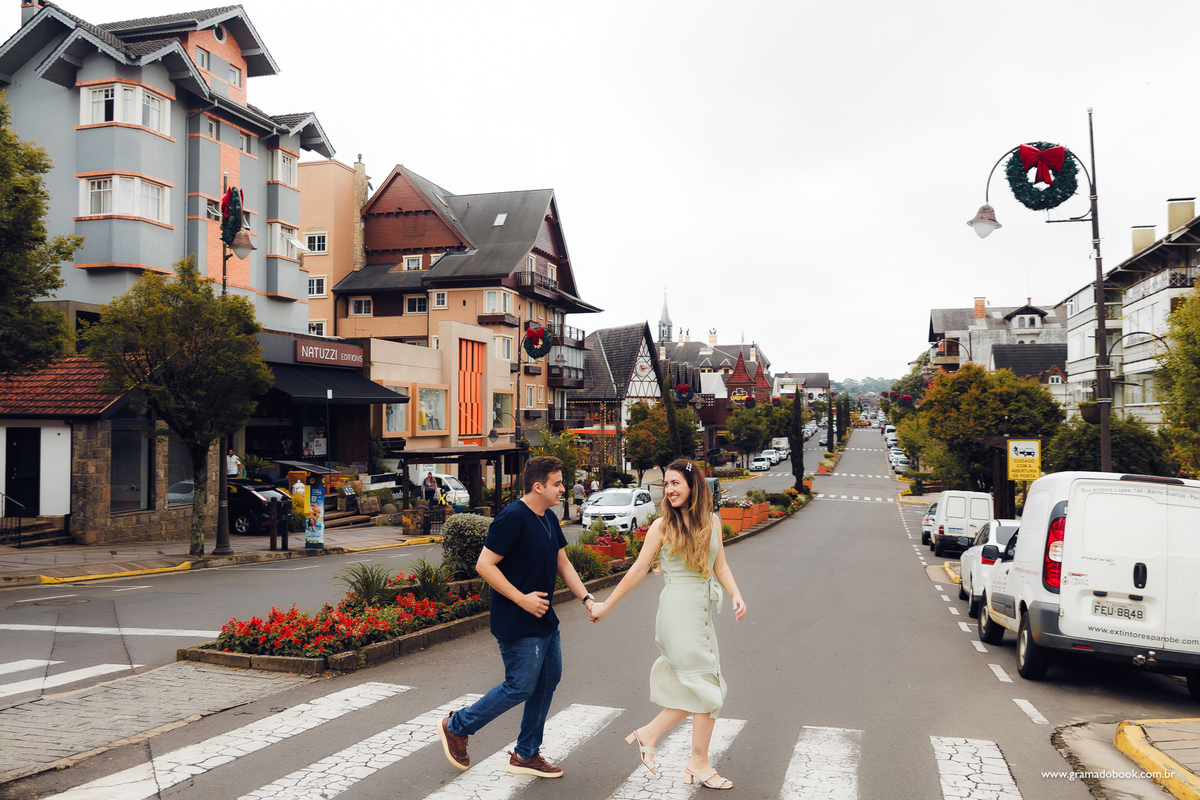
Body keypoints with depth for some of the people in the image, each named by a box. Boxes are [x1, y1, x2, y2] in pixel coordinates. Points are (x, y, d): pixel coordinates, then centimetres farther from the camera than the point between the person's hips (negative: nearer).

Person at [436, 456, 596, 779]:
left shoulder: (549, 520, 9)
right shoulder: (512, 518, -20)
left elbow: (562, 563, 17)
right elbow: (484, 565, -21)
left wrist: (586, 598, 5)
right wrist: (522, 598, -21)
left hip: (544, 619, 10)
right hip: (518, 623, -9)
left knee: (548, 680, 12)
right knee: (520, 687, -3)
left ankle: (526, 755, 25)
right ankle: (456, 727, 16)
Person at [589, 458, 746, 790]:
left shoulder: (711, 521, 10)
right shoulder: (662, 526, -4)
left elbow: (720, 566, 11)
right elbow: (639, 569, 1)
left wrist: (737, 595, -6)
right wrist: (606, 605, 4)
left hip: (702, 610, 6)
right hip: (678, 609, -6)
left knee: (693, 689, 7)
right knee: (706, 685, -4)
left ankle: (648, 734, 22)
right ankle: (699, 763, 10)